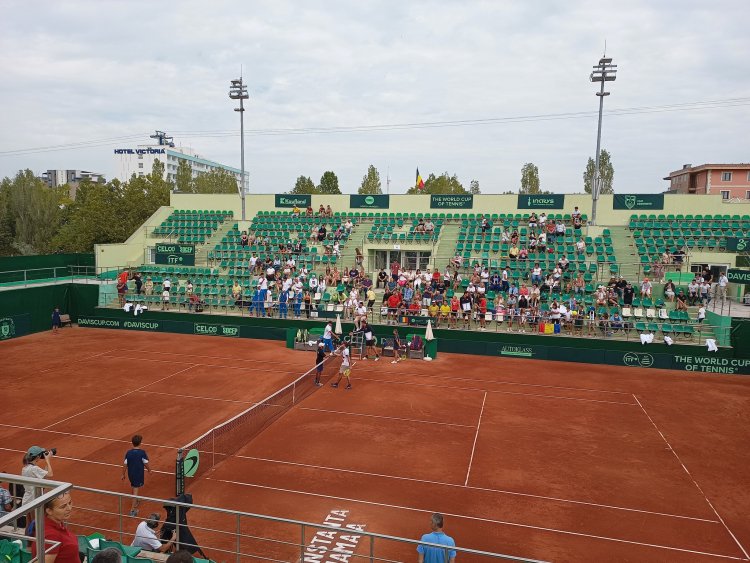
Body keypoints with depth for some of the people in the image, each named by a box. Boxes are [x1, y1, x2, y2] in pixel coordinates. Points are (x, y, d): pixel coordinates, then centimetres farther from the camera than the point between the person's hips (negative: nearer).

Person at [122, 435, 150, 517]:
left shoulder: (128, 452, -9)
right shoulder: (142, 453, -19)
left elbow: (125, 465, -4)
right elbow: (146, 464, -11)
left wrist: (123, 474, 9)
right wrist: (149, 470, 8)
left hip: (131, 474, 4)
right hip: (139, 474, -4)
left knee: (134, 488, 27)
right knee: (135, 491, 2)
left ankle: (135, 501, 45)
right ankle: (133, 509, 2)